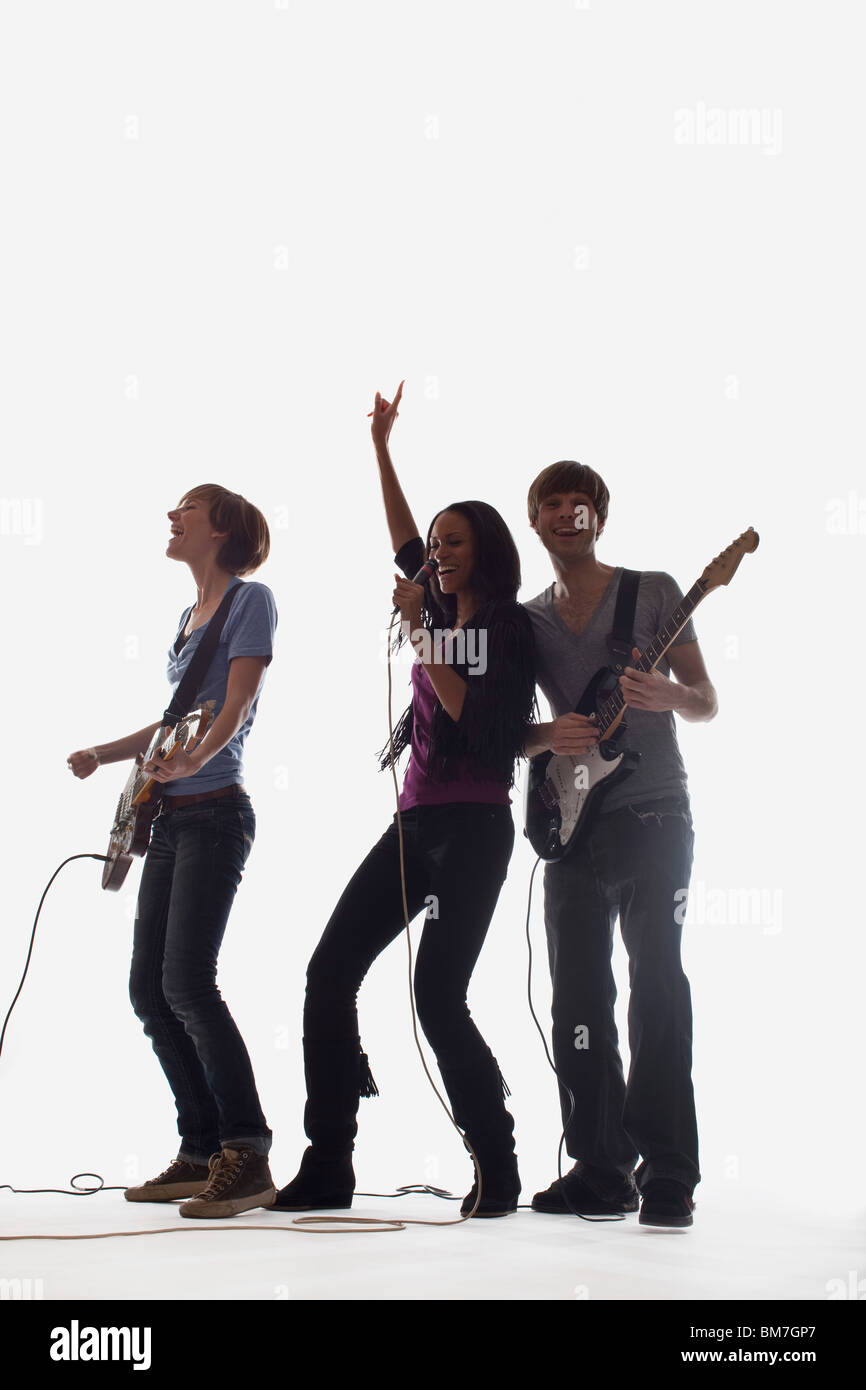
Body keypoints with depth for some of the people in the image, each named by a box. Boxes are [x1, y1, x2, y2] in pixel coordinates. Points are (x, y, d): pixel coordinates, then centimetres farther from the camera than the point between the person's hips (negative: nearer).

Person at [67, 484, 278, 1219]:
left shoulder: (251, 599, -6)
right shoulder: (190, 614, 19)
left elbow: (234, 708, -16)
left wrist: (190, 761, -32)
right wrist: (104, 754, 22)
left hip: (216, 813, -9)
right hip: (170, 818, 9)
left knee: (187, 982, -18)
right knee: (148, 988, 7)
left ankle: (248, 1157, -15)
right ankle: (202, 1151, 14)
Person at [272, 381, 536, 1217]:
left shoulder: (508, 626, -5)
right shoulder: (440, 613, 16)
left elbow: (477, 718, -17)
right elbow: (404, 539, 29)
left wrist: (420, 637, -15)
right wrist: (381, 448, 31)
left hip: (473, 827, -8)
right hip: (415, 824, 8)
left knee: (437, 994, -16)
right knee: (330, 970, -2)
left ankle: (498, 1172, -5)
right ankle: (327, 1165, -1)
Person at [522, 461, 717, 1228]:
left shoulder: (654, 592, 4)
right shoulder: (529, 620, 14)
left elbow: (708, 704, 3)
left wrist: (668, 696, -20)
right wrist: (547, 736, -9)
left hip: (653, 817, -4)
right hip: (572, 827, 4)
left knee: (657, 982, -10)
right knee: (580, 998, 2)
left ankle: (669, 1176, -9)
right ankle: (604, 1167, 9)